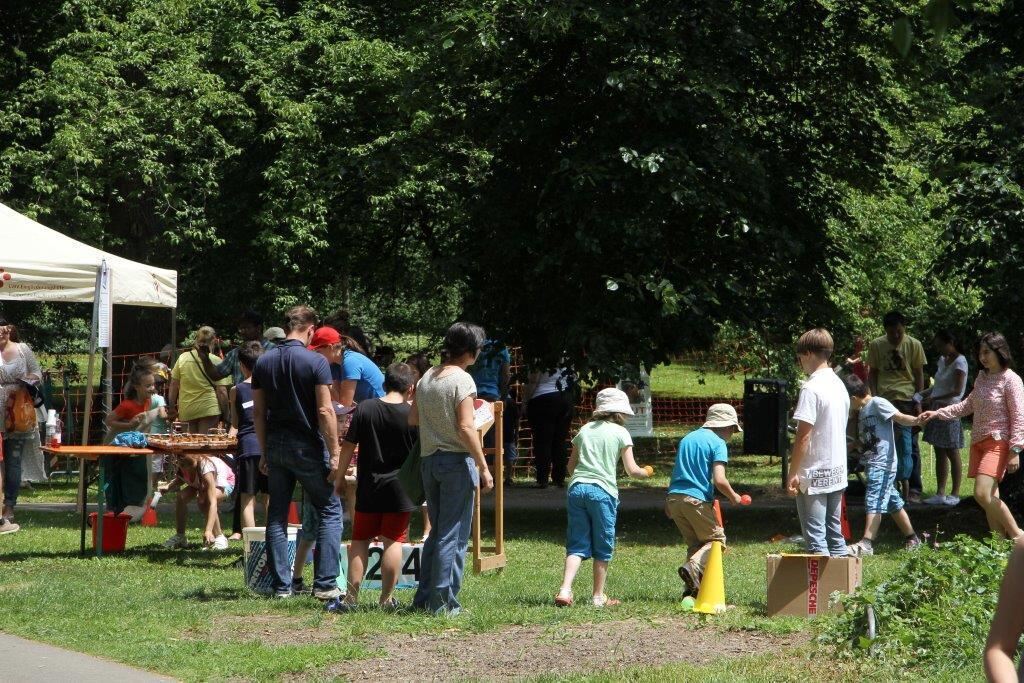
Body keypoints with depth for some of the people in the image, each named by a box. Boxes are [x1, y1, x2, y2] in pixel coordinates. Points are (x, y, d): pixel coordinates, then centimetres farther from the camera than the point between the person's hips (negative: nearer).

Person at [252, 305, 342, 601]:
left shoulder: (263, 362, 5)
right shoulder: (316, 362, -11)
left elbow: (258, 412, 7)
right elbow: (325, 412, -15)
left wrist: (264, 452, 15)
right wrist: (334, 455, -10)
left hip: (275, 445, 5)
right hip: (307, 446, -5)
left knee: (277, 515, 10)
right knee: (330, 511, 5)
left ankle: (281, 585, 9)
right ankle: (325, 584, -2)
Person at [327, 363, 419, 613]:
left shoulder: (364, 409, -3)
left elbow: (348, 446, -1)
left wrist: (340, 476, 9)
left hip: (368, 488, 1)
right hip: (399, 489, -1)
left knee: (360, 541, 9)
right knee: (393, 541, 3)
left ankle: (351, 598, 7)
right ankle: (387, 599, 4)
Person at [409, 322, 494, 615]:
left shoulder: (426, 378, 9)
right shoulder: (462, 379, -13)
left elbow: (412, 419, 13)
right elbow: (466, 428, -19)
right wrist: (484, 468, -15)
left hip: (429, 459, 7)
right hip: (457, 460, -7)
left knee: (437, 531, 17)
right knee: (453, 535, -1)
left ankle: (424, 597, 17)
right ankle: (443, 602, -1)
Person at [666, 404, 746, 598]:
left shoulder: (687, 438, 20)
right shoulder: (718, 444, -3)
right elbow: (719, 480, -14)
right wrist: (734, 497, 4)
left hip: (674, 496, 7)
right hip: (697, 499, -7)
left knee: (695, 544, 15)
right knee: (716, 539, 5)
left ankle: (691, 589, 4)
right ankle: (693, 568, -20)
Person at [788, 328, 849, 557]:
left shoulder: (811, 388, -16)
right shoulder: (839, 384, 10)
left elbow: (803, 436, -18)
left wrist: (793, 473, -14)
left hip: (814, 475, -8)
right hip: (837, 472, 8)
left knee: (815, 538, -5)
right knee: (835, 532, 13)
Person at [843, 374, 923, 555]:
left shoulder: (877, 403, -9)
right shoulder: (862, 411, 19)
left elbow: (899, 417, -20)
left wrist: (916, 420, -37)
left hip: (882, 463, -10)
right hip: (872, 464, 10)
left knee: (873, 501, -16)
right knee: (893, 502, 16)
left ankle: (866, 543, -23)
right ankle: (911, 538, 25)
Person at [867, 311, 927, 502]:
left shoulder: (914, 345, 2)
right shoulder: (876, 346, 5)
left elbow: (919, 375, 6)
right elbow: (872, 373, 11)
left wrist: (918, 402, 0)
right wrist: (874, 398, -1)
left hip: (907, 400, -1)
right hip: (884, 400, 1)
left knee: (909, 447, 0)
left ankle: (913, 490, 4)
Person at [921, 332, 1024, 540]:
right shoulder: (982, 377, 12)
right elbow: (967, 406, 20)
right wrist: (937, 413, 11)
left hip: (997, 443, -8)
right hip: (978, 441, 8)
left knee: (983, 494, -20)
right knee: (990, 499, 4)